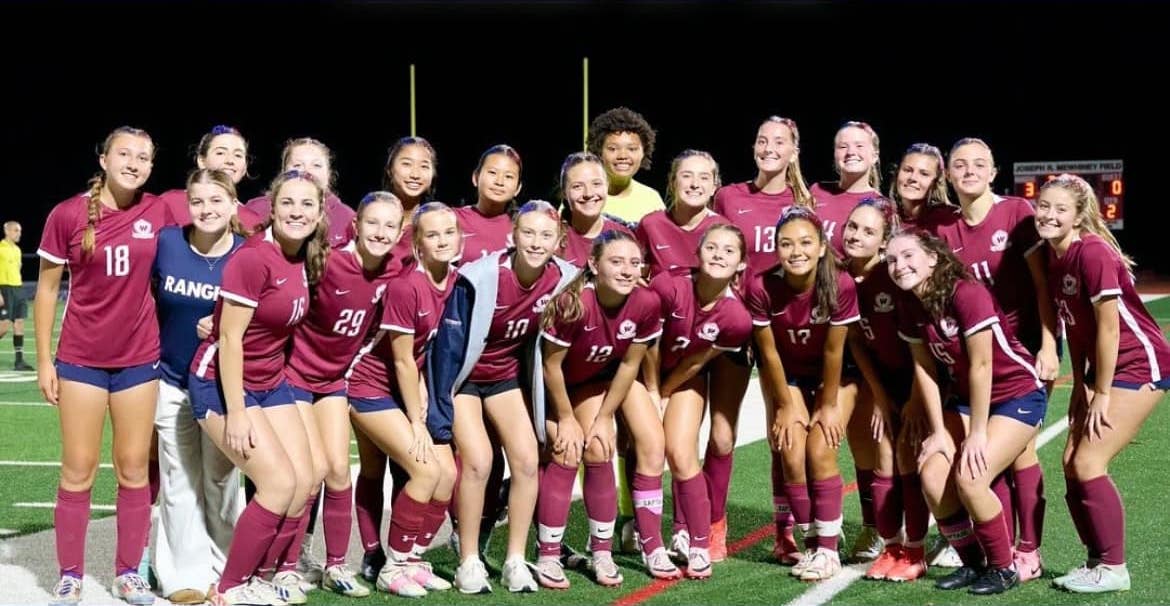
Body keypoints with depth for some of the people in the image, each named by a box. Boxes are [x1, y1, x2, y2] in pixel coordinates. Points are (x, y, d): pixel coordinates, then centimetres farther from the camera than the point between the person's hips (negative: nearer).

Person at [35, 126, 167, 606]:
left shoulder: (158, 213, -4)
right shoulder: (67, 214, -8)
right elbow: (47, 288, -1)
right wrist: (44, 359, -2)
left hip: (139, 359, 2)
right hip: (80, 359, -2)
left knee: (134, 471, 8)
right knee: (78, 473, 3)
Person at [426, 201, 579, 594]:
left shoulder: (562, 280, -15)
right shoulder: (480, 278, -28)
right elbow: (448, 345, -22)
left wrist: (550, 409, 4)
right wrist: (439, 415, -20)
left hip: (505, 376, 4)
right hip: (461, 377, -4)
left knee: (527, 459, -8)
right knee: (478, 461, -18)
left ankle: (515, 561, 5)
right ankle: (468, 562, -3)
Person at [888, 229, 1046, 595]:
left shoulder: (967, 294, -26)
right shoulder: (910, 309, -4)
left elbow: (981, 366, -24)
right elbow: (924, 369, 1)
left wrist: (977, 433, -21)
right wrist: (939, 431, -2)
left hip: (1018, 395, -7)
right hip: (966, 397, 7)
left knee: (970, 477, -22)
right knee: (932, 477, -11)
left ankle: (1003, 568, -1)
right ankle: (973, 563, 10)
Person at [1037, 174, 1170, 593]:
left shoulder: (1093, 253, -22)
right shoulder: (1051, 257, 2)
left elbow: (1108, 327, -21)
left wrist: (1101, 394, -15)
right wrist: (1080, 386, 9)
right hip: (1101, 367, 8)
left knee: (1088, 463, -12)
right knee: (1072, 463, 4)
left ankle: (1113, 569, 0)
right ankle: (1098, 558, 17)